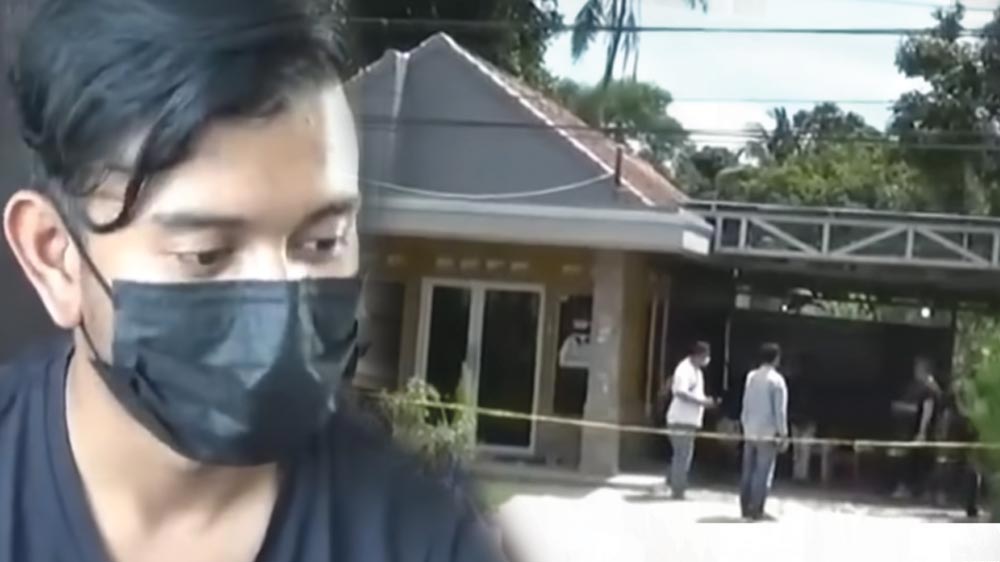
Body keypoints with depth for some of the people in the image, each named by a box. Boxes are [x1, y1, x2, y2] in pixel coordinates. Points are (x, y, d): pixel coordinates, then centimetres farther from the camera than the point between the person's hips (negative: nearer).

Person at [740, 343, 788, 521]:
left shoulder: (751, 376, 5)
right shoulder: (776, 380, -10)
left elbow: (745, 405, 9)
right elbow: (780, 410, -11)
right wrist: (783, 434, -5)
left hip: (750, 432, 6)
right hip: (768, 433, -5)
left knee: (748, 472, 10)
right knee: (763, 473, -2)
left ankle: (746, 509, 14)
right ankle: (756, 511, -3)